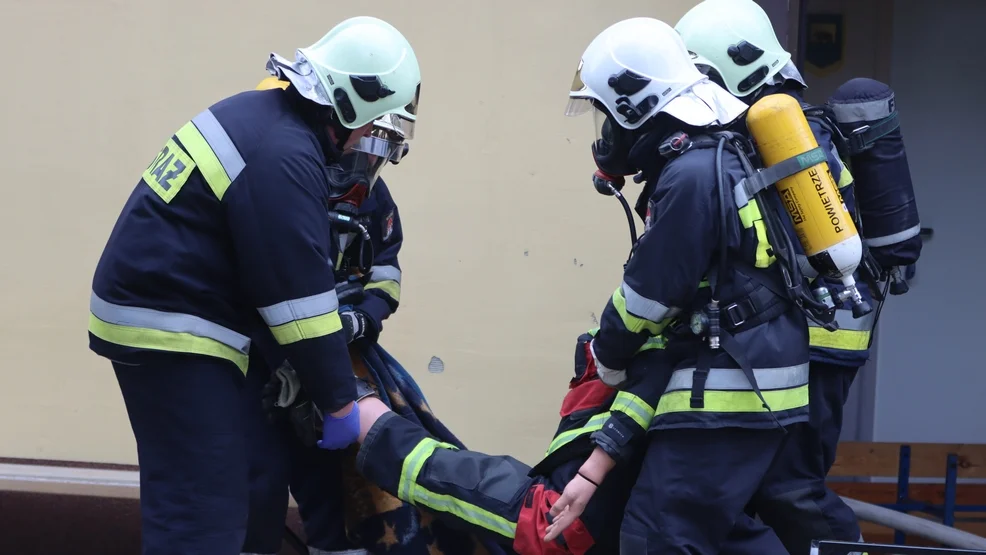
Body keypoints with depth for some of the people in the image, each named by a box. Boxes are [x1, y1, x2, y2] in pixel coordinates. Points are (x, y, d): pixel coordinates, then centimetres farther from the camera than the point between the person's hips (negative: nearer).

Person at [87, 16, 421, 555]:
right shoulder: (286, 157, -20)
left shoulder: (260, 116, 10)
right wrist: (341, 405, -11)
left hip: (148, 306, 11)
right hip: (173, 335, -11)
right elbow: (300, 295, -19)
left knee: (183, 496, 17)